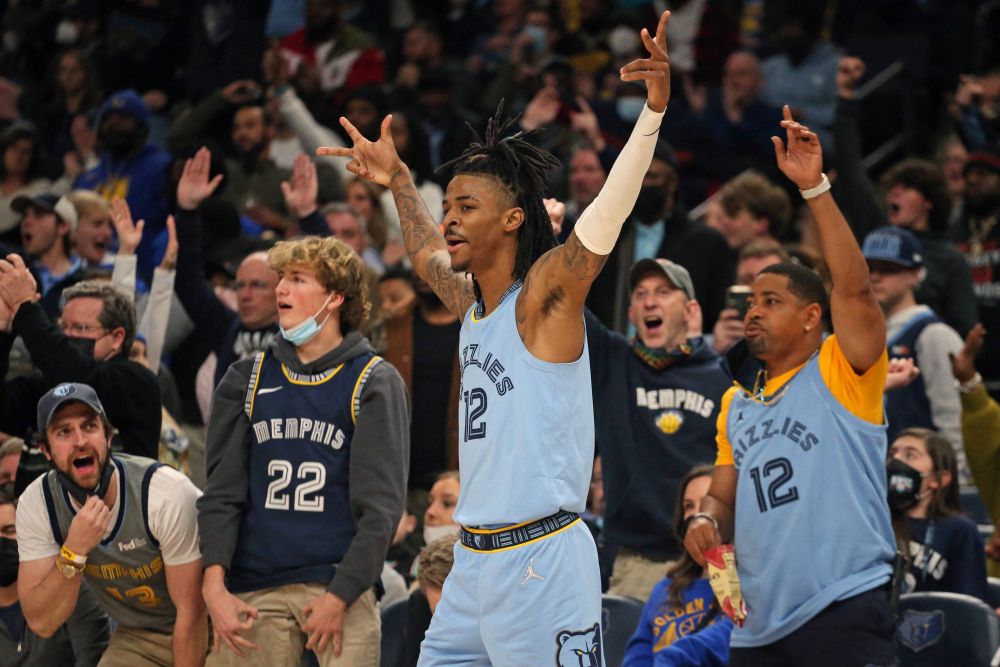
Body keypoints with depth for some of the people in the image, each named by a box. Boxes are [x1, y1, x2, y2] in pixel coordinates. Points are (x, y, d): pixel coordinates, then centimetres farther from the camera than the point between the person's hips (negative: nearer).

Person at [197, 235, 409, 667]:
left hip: (339, 584, -3)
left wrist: (340, 595, -11)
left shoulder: (374, 383, 3)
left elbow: (380, 505, -2)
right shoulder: (246, 380, 13)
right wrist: (215, 585, -6)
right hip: (254, 591, 3)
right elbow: (222, 492, 8)